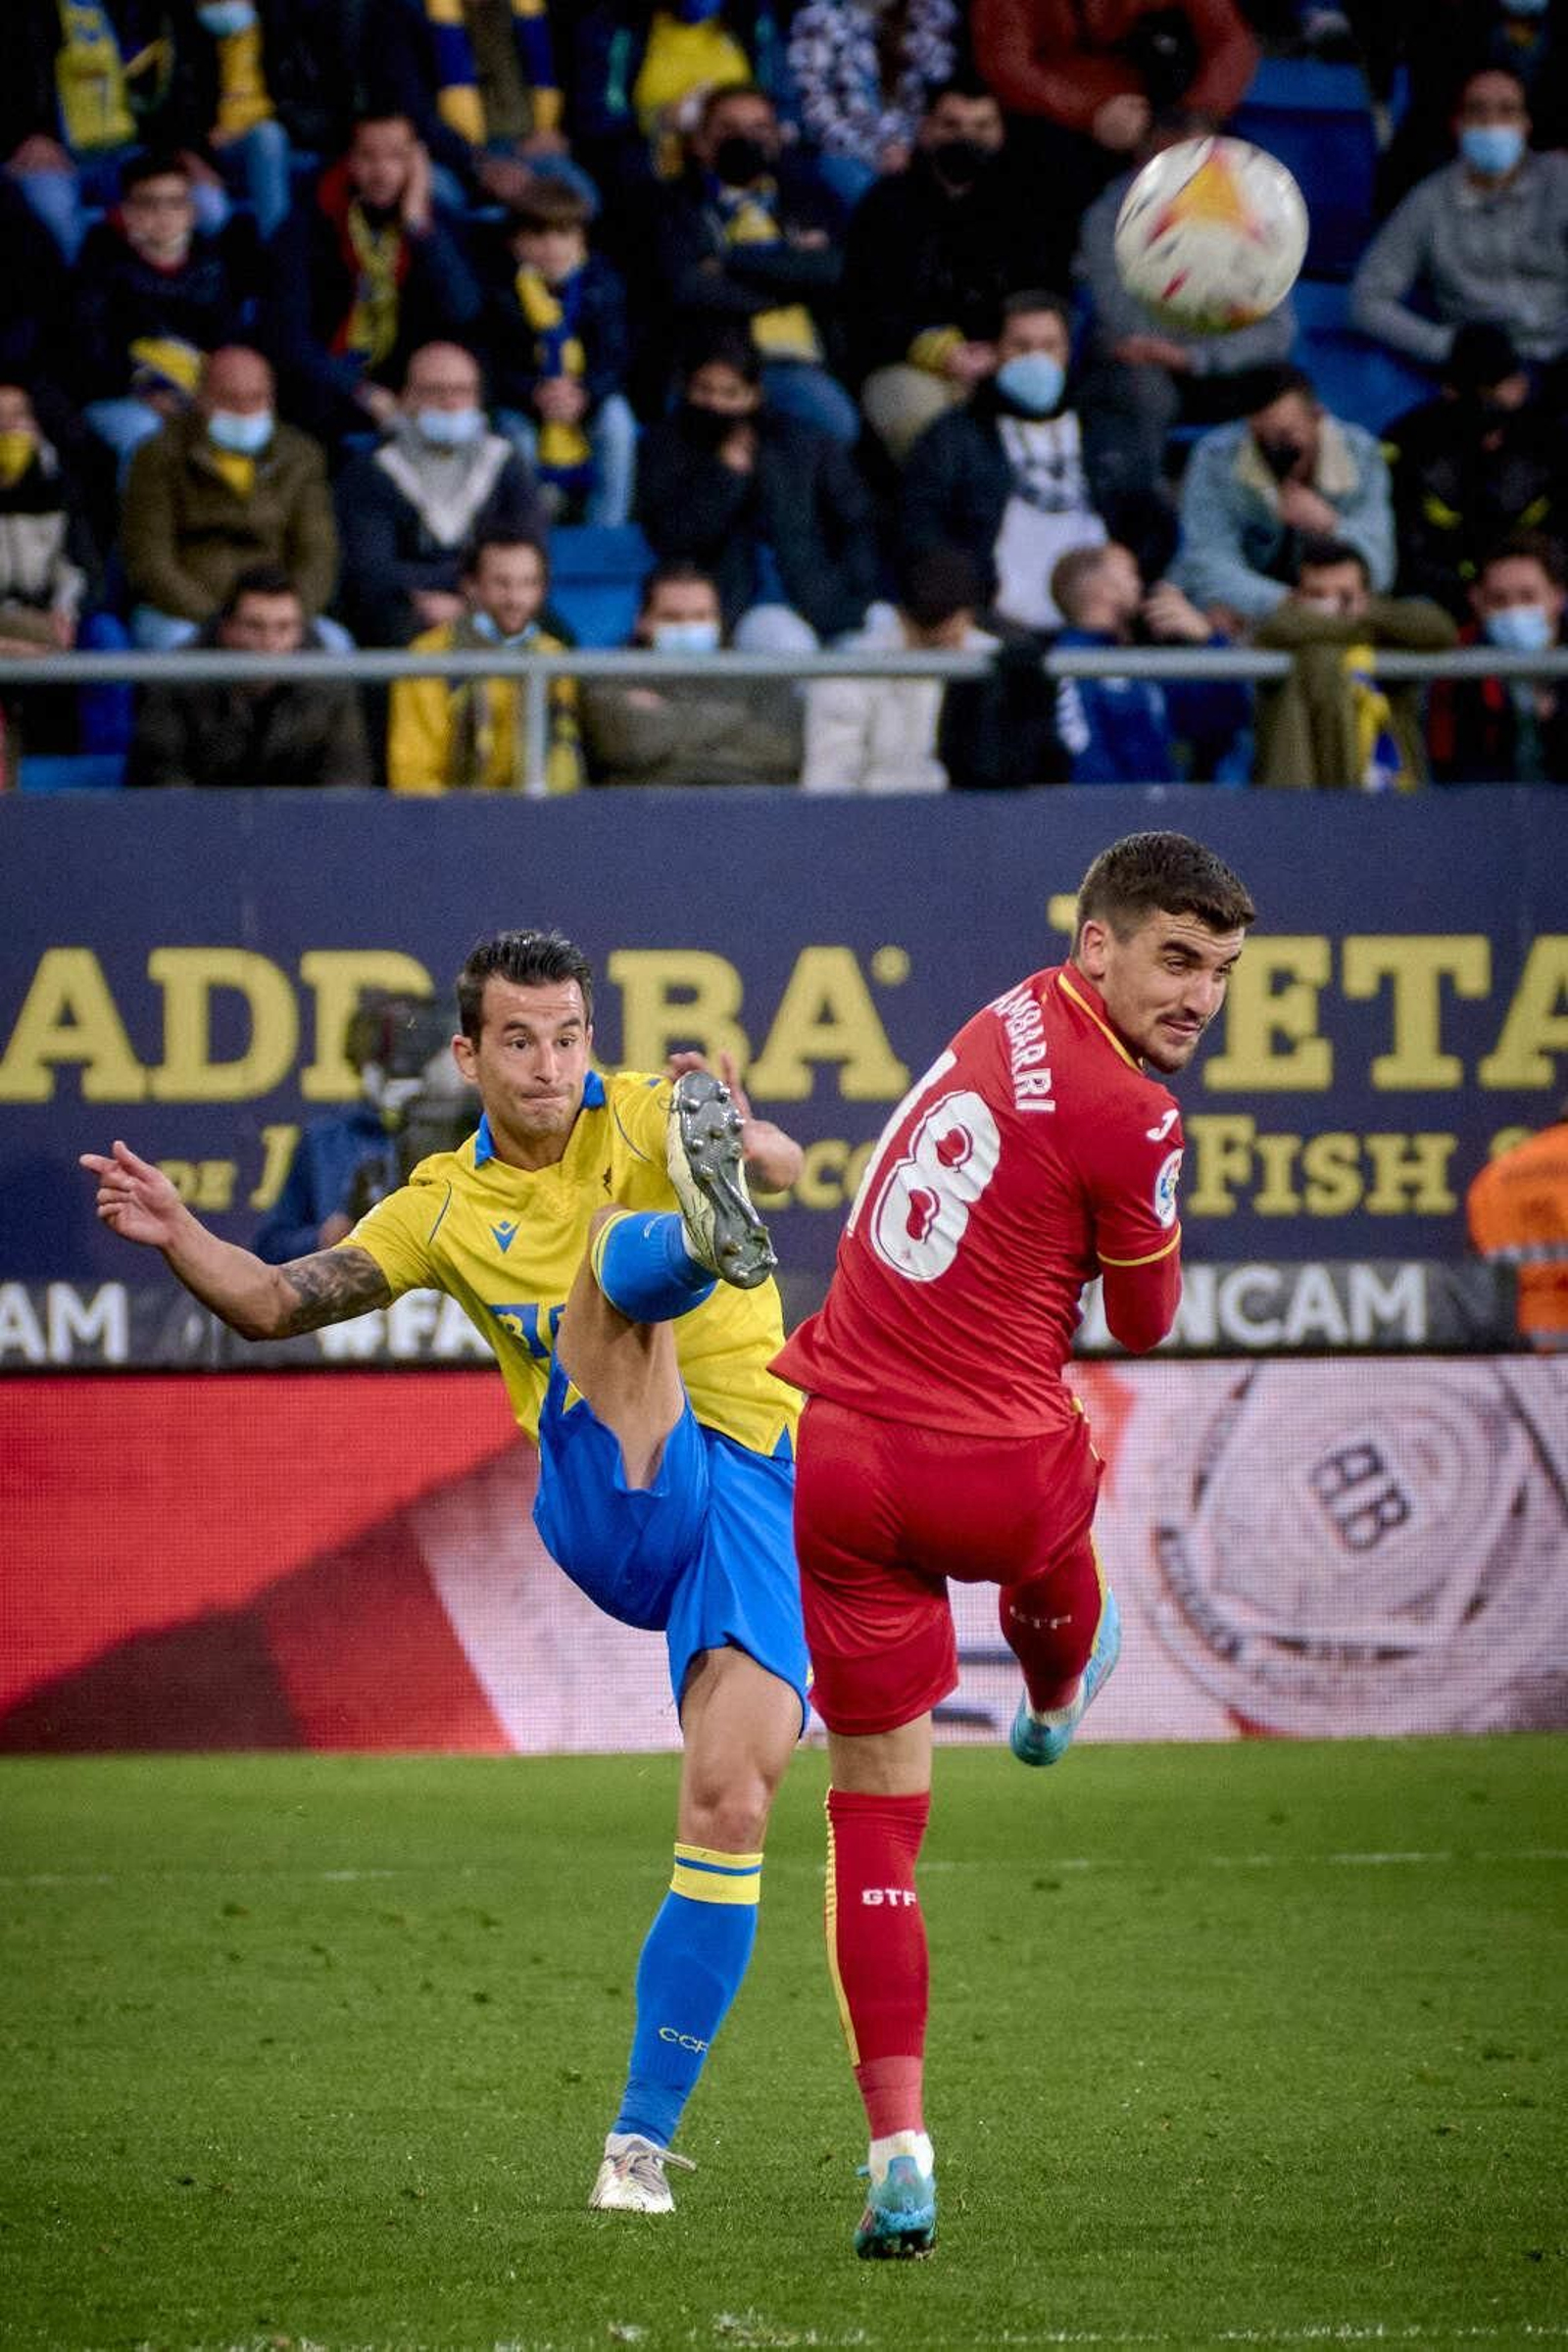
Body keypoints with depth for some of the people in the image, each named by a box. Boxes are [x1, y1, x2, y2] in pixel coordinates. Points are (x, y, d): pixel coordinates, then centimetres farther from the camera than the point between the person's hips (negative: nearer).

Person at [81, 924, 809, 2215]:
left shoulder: (649, 1115, 4)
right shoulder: (448, 1208, 13)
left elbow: (782, 1162, -16)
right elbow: (276, 1302, 12)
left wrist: (743, 1137, -40)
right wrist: (180, 1236, -8)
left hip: (752, 1484, 0)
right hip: (610, 1511, 0)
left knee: (733, 1796, -16)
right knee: (620, 1255, -26)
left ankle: (645, 2137, -8)